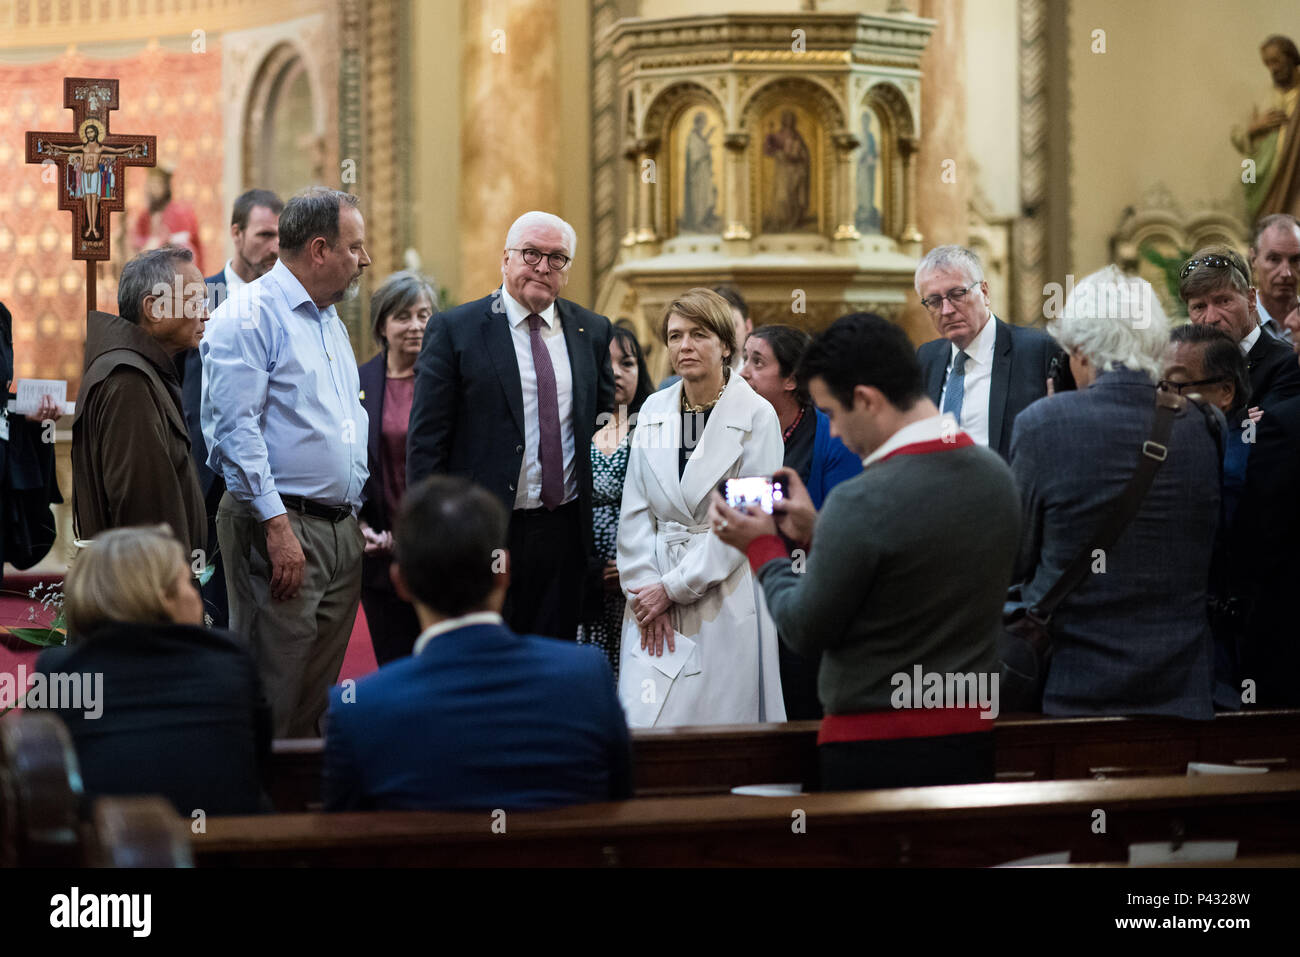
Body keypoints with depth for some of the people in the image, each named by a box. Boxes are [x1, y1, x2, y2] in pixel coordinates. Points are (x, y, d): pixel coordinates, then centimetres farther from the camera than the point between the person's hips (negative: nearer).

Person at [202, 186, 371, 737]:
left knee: (317, 697, 11)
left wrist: (359, 516, 18)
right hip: (281, 527, -9)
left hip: (342, 528, 9)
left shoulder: (332, 323, 20)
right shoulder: (250, 316, -9)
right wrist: (277, 526, -21)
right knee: (270, 698, -8)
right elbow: (236, 431, -16)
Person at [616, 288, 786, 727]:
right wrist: (644, 588, -4)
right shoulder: (654, 411, 10)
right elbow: (635, 513, 8)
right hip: (655, 595, 4)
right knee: (644, 725, -4)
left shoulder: (756, 416, -4)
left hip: (727, 597, -4)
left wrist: (675, 587, -11)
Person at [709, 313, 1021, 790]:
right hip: (972, 738, 7)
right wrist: (816, 533, 14)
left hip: (874, 751, -7)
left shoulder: (861, 502, -21)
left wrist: (760, 546, 3)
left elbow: (805, 631, -11)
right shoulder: (996, 474, 3)